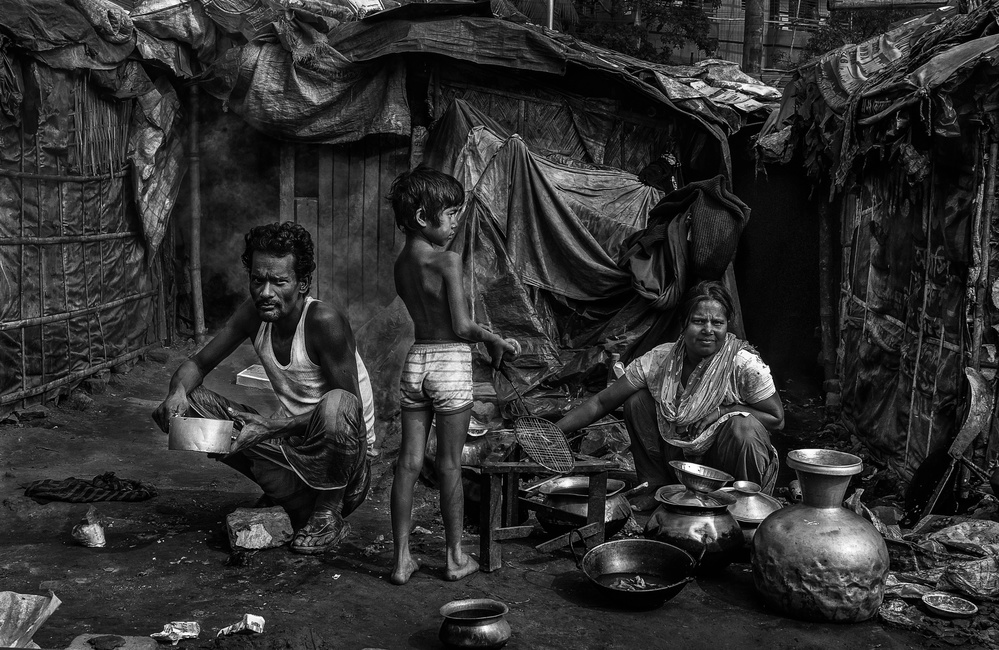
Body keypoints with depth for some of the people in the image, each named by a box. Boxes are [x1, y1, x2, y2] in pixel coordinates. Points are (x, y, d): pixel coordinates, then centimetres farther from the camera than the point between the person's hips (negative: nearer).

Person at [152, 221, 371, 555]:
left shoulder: (325, 321, -22)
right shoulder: (255, 314, -4)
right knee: (189, 403, -4)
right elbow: (197, 364, 6)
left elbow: (348, 406, -22)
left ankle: (329, 514, -9)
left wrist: (271, 427, -29)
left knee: (336, 405, -40)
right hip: (289, 444, 7)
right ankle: (298, 504, 1)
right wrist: (178, 392, -19)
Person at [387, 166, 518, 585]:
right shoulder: (447, 260, -14)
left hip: (416, 360, 6)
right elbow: (462, 327, -17)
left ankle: (402, 559, 15)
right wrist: (495, 340, 1)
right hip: (451, 362, -6)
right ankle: (455, 557, 19)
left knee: (408, 463, 8)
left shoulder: (401, 263, 8)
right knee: (449, 464, 5)